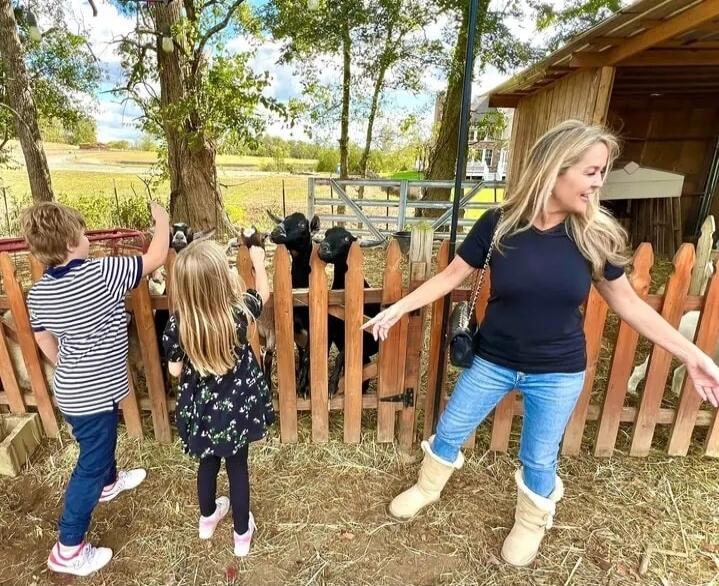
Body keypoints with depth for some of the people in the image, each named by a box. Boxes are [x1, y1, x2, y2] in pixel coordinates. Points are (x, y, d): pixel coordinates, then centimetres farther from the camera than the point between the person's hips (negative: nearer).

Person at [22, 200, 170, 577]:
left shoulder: (38, 292, -4)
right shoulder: (101, 273, -28)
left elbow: (44, 339, 11)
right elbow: (155, 258, -20)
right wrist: (162, 220, -4)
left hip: (70, 389, 8)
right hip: (95, 393, -8)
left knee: (98, 444, 32)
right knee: (91, 463, 9)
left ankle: (109, 482, 59)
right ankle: (67, 550, 24)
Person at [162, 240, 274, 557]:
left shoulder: (177, 325, -21)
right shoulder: (238, 310, -23)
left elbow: (175, 370, -7)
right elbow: (263, 294, 1)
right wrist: (258, 263, 16)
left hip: (201, 409, 1)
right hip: (237, 405, -1)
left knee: (208, 462, 26)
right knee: (238, 467, 18)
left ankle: (208, 518, 52)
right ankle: (242, 534, 37)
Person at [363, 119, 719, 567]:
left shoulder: (597, 236, -10)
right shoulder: (500, 224, -15)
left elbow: (627, 301, 0)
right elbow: (451, 276, -8)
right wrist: (400, 307, -12)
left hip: (559, 373, 1)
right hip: (492, 362, 0)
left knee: (539, 459, 20)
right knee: (450, 433, 16)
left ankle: (531, 524, 51)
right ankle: (427, 488, 48)